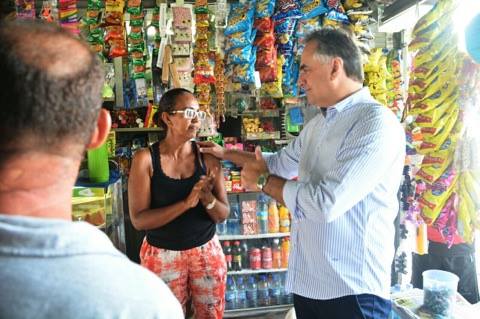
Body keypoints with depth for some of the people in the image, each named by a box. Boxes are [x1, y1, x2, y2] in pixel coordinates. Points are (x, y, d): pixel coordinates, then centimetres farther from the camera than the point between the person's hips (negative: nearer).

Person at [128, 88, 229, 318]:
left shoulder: (207, 157, -5)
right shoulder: (145, 159, -13)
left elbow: (223, 215, -3)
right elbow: (139, 220, -17)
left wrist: (208, 198, -25)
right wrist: (186, 203, -28)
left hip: (206, 251, 2)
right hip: (162, 255, -2)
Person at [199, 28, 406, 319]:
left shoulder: (376, 123, -19)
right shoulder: (317, 125, 10)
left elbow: (324, 203, -28)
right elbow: (280, 163, 27)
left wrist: (263, 181, -12)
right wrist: (225, 153, 33)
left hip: (350, 290, -8)